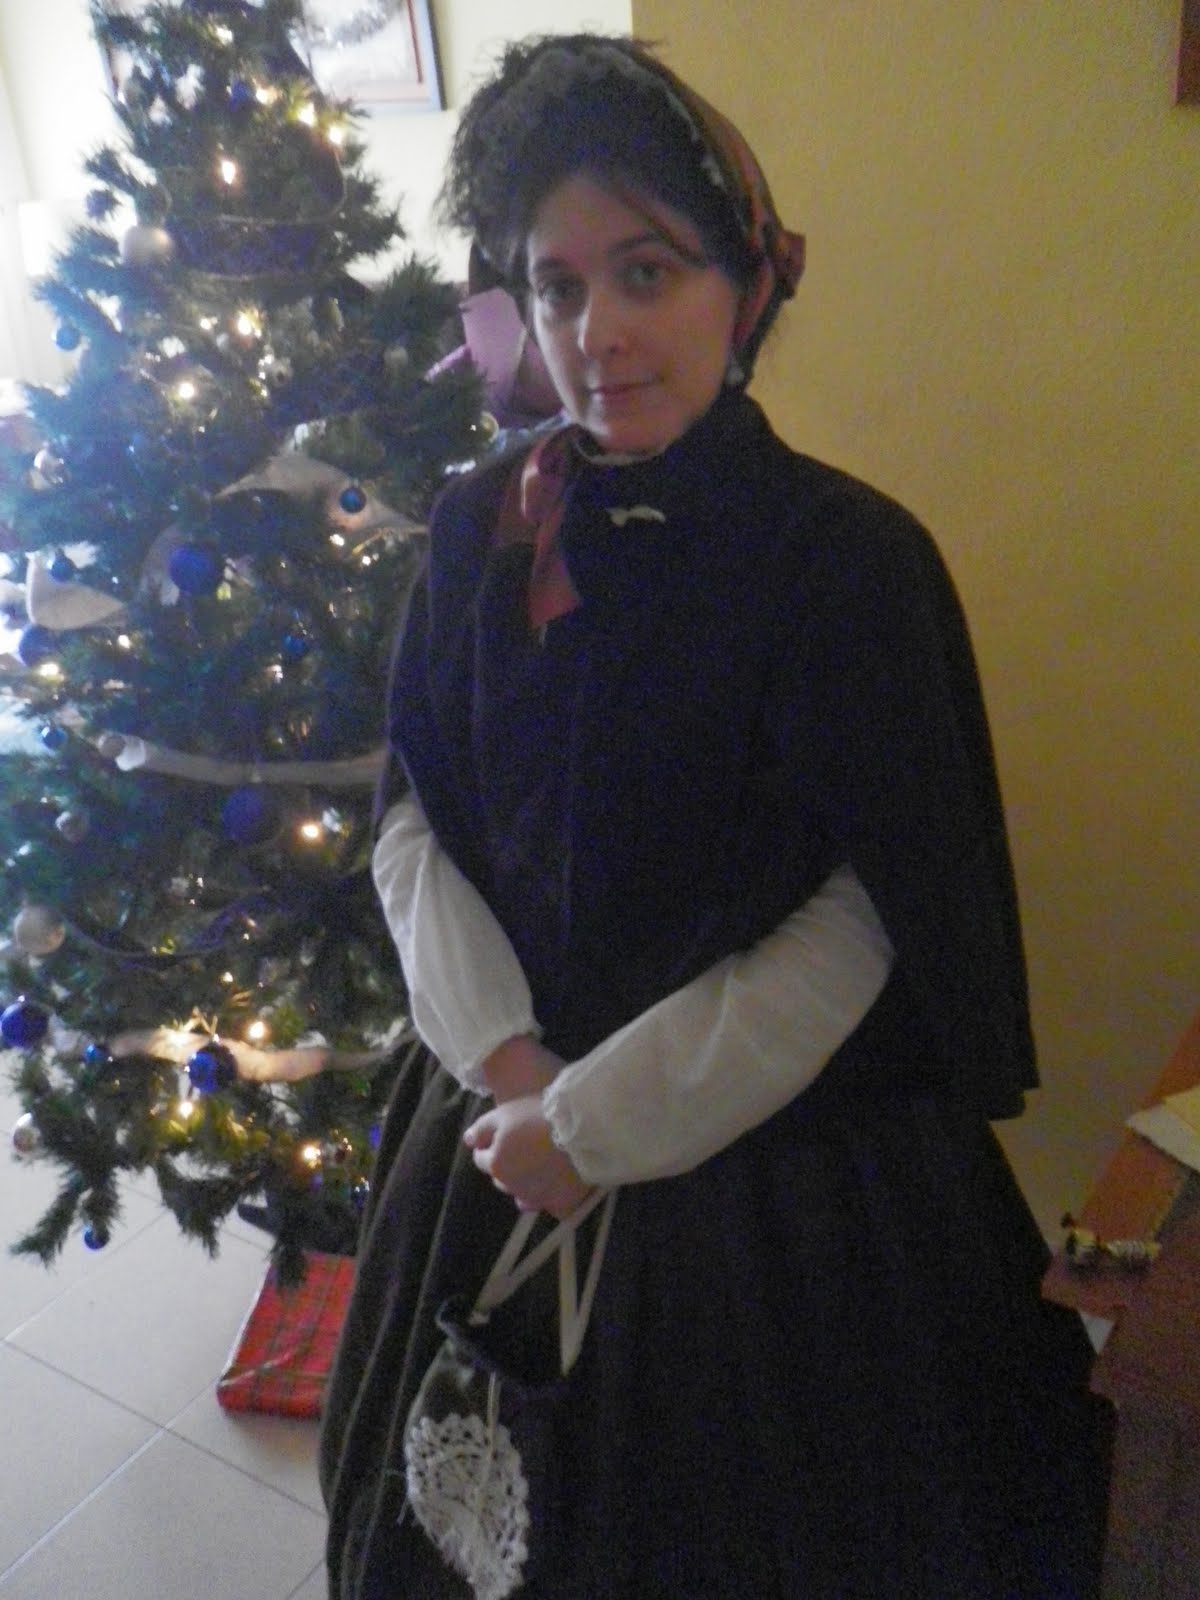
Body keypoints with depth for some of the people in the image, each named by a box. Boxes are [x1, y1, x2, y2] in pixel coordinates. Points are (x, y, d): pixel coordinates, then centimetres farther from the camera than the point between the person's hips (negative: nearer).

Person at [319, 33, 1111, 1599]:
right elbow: (411, 819, 1)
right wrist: (508, 1062, -11)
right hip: (510, 1125, 4)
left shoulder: (852, 557, -16)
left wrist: (603, 1123, -15)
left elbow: (861, 927, -17)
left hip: (771, 1163, -4)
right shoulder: (484, 528, -3)